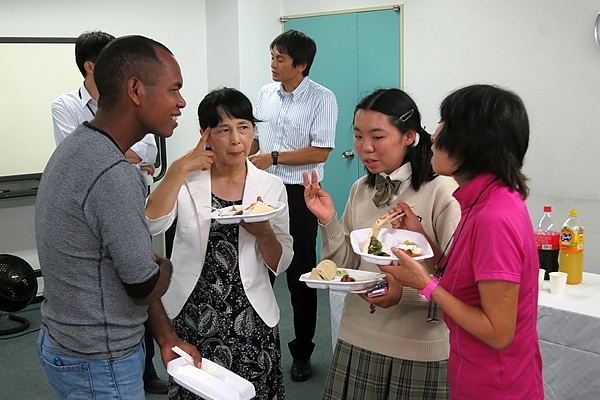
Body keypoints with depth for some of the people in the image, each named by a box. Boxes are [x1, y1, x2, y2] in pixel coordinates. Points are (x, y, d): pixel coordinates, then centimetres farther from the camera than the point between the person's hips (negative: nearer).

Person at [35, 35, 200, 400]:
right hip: (100, 369, -9)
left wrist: (167, 337, 9)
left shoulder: (77, 147, 5)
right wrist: (165, 266, 2)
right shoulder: (114, 176, -29)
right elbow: (145, 287, -22)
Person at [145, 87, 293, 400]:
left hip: (251, 319, 1)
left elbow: (280, 264, 4)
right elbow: (150, 225, -19)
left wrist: (264, 233, -16)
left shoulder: (271, 187, 2)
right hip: (193, 320, -1)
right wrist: (178, 170, -21)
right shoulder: (188, 181, -1)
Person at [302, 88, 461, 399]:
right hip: (357, 340, 5)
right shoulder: (360, 190, 6)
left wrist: (405, 293, -26)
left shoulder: (442, 192, -13)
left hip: (419, 351, -5)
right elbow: (345, 268, 6)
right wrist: (328, 221, -7)